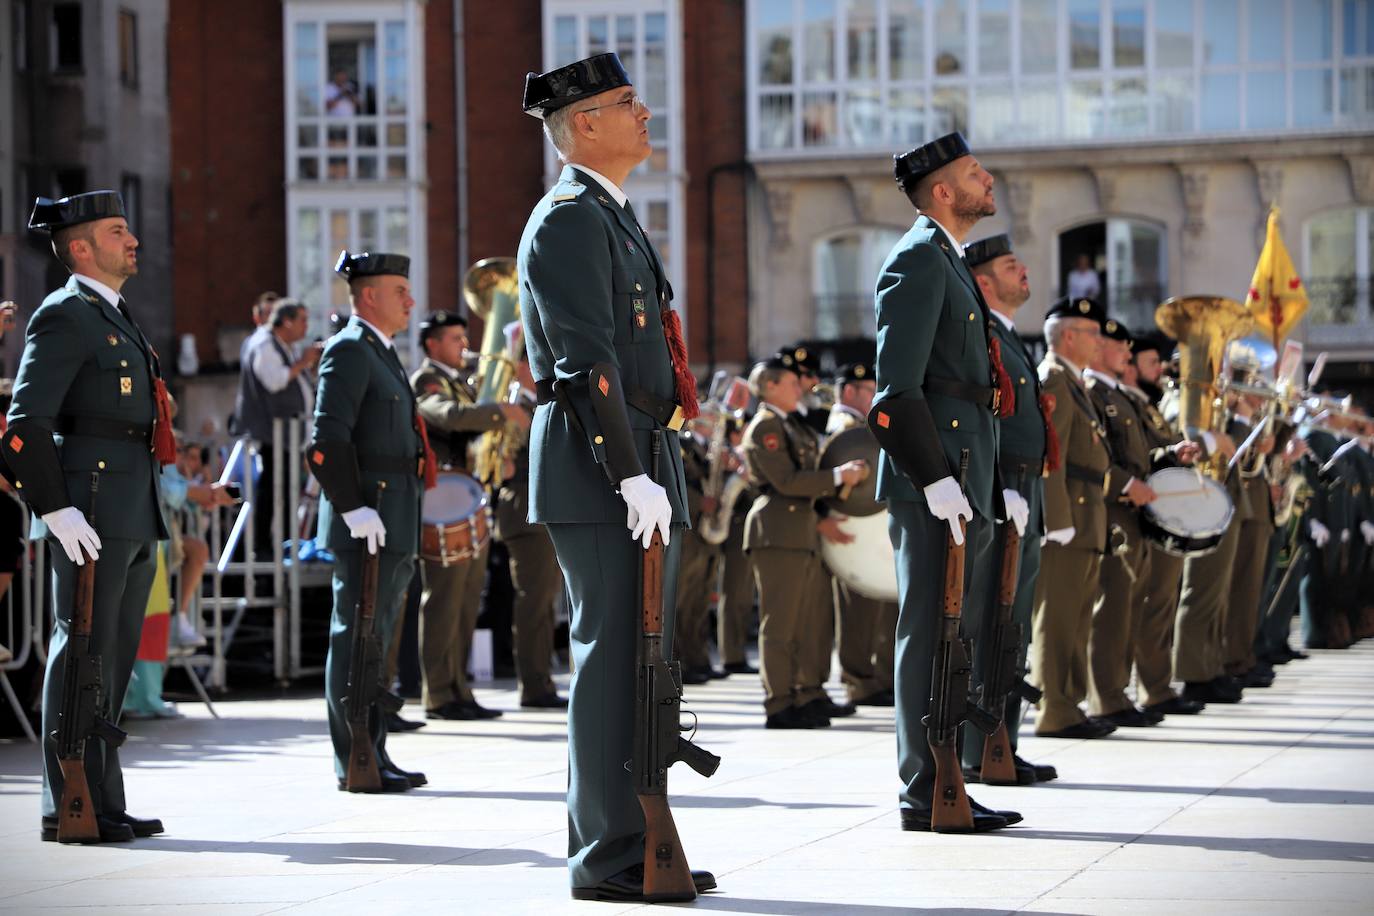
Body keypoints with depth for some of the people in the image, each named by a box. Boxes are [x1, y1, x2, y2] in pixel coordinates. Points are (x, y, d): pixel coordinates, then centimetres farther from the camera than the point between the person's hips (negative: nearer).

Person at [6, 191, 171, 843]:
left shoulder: (116, 318, 21)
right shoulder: (63, 316, -8)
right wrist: (57, 510, -21)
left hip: (133, 518, 10)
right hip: (89, 514, -10)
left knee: (114, 661, 11)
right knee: (82, 655, -7)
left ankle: (103, 804, 16)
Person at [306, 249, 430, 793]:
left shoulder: (382, 355, 21)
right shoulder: (349, 351, -10)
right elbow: (327, 441, -20)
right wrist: (355, 509, -22)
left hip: (391, 524, 10)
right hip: (366, 524, -10)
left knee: (374, 641, 12)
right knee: (358, 640, -7)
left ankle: (373, 754, 17)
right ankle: (354, 763, -5)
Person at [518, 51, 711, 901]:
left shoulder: (613, 217, 21)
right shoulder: (570, 219, -11)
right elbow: (587, 364, -19)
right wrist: (633, 477, -22)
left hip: (642, 463, 10)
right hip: (600, 474, -10)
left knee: (639, 659, 12)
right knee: (614, 656, -8)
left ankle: (630, 843, 18)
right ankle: (608, 855, -5)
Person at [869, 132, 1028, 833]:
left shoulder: (948, 263, 22)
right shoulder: (918, 260, -9)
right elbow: (898, 387, -19)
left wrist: (995, 485, 20)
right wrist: (937, 479, -23)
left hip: (963, 486, 10)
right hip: (934, 486, -10)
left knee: (959, 637, 11)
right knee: (932, 636, -7)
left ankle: (943, 785, 16)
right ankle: (926, 794, -4)